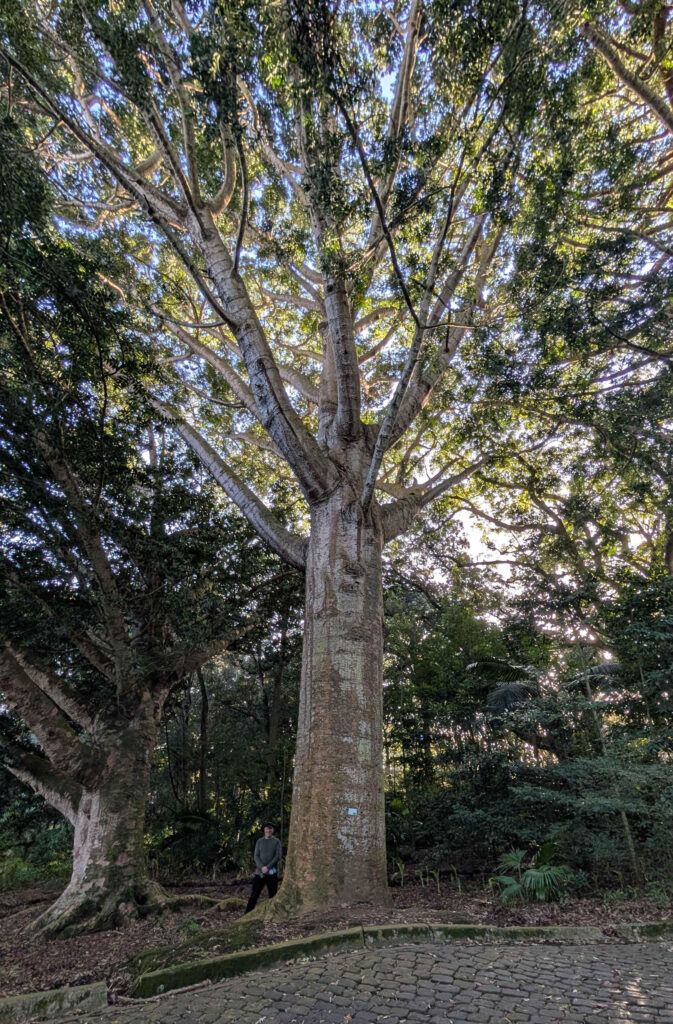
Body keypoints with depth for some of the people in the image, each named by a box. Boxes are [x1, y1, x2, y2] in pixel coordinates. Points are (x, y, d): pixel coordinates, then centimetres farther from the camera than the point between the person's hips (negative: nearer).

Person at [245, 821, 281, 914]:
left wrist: (268, 867, -15)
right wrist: (262, 867, -14)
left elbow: (278, 856, -4)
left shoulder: (276, 841, 3)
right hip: (260, 872, 1)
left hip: (272, 872, -1)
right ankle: (247, 914, 5)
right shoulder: (259, 841, 8)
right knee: (254, 894, -1)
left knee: (273, 895, 2)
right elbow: (256, 856, 2)